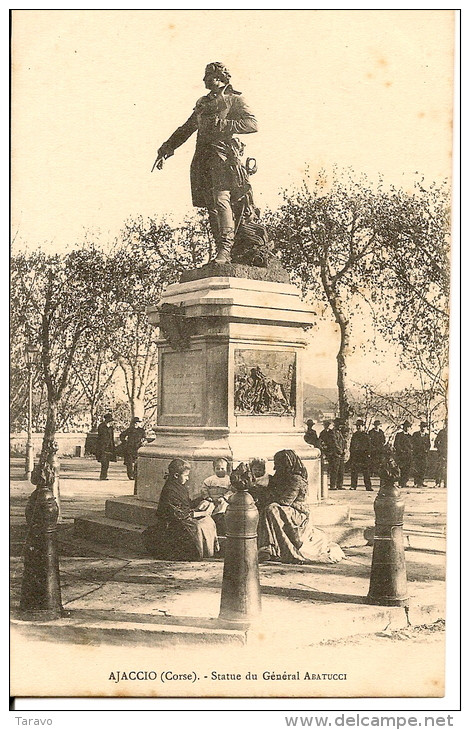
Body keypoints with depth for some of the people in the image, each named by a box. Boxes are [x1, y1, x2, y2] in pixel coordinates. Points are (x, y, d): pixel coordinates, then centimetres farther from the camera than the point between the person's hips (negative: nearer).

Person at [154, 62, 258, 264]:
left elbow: (253, 124, -6)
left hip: (223, 153, -6)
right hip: (202, 158, 6)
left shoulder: (235, 100, 9)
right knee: (210, 205, -1)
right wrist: (165, 149, 25)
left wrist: (224, 125, -15)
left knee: (221, 198, -22)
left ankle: (225, 248, -29)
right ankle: (221, 251, -2)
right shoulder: (202, 103, 26)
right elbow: (185, 130, 32)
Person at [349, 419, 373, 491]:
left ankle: (368, 487, 1)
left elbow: (369, 446, 2)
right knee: (354, 472, 2)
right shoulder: (354, 435, 14)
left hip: (364, 455, -3)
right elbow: (351, 446, 18)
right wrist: (350, 456, 12)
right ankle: (353, 485, 8)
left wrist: (368, 454, -9)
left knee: (366, 473, -2)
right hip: (355, 455, 3)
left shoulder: (366, 435, 3)